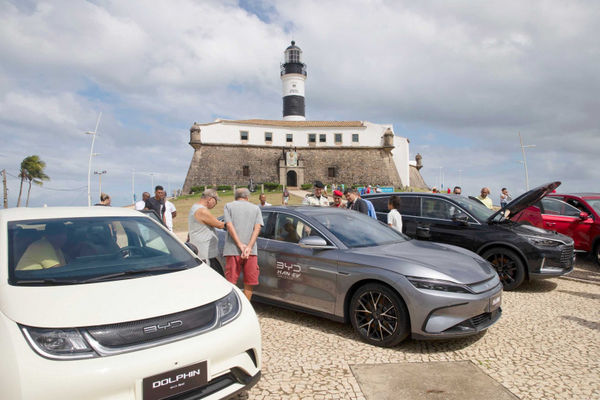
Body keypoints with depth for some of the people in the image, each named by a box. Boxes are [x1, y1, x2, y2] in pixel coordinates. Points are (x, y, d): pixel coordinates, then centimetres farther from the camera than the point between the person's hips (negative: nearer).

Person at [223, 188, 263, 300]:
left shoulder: (229, 206, 11)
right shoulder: (256, 208, 15)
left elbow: (229, 225, -5)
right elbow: (257, 228, 0)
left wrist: (240, 245, -10)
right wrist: (249, 247, -10)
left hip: (232, 250, 0)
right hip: (251, 251, 1)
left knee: (231, 284, 4)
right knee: (249, 283, 9)